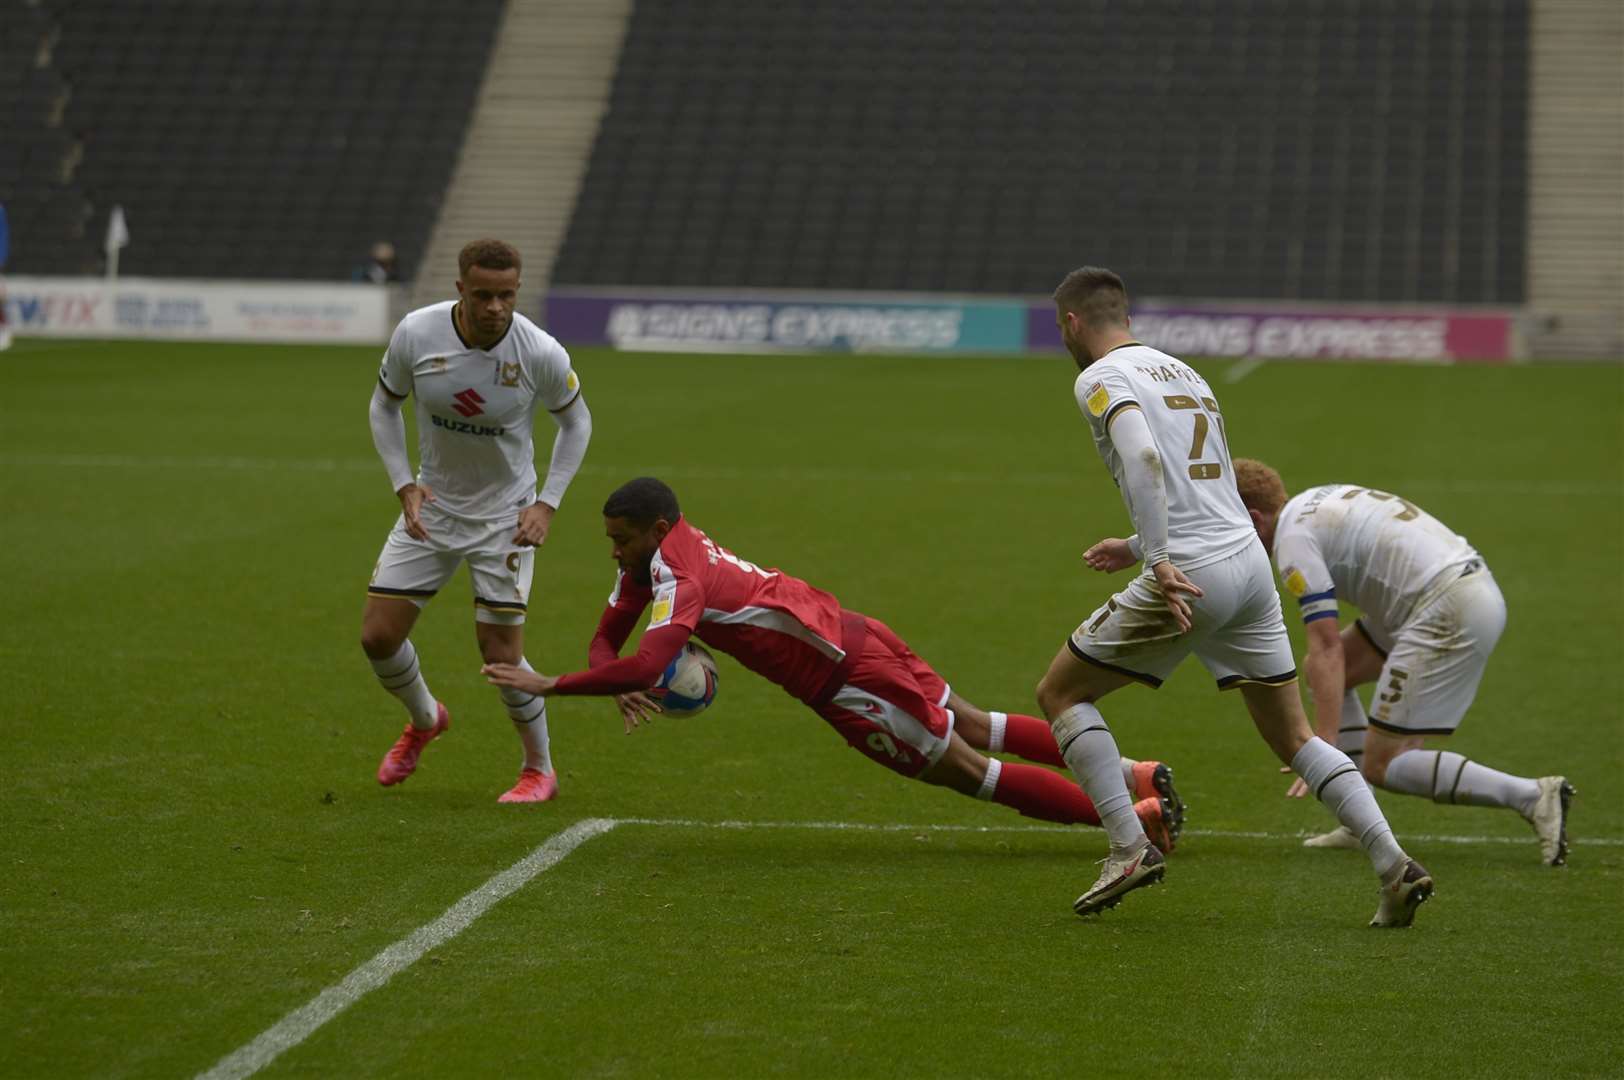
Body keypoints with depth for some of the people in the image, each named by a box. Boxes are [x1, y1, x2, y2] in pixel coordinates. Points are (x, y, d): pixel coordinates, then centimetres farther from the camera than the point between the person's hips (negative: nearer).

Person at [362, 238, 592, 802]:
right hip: (431, 505, 3)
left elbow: (575, 421, -2)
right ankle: (424, 720, 32)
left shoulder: (541, 354, -21)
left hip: (505, 514, -3)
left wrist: (547, 503, -9)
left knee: (500, 650, -10)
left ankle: (541, 770, 13)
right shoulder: (415, 334, -17)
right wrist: (405, 485, -9)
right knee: (378, 635, -1)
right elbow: (384, 404, 2)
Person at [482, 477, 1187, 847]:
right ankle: (1133, 774, 27)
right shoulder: (647, 560, 6)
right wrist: (622, 685, -10)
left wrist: (548, 686, -28)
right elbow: (607, 638, 12)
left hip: (846, 675, -9)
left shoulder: (676, 574, -23)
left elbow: (643, 666, -36)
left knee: (966, 769, -1)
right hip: (851, 637, 9)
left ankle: (1138, 817, 3)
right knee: (974, 728, 20)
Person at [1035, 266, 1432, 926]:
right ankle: (1394, 865, -1)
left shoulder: (1101, 380, -2)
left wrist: (1159, 563, -27)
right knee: (1294, 738, 13)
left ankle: (1129, 847, 0)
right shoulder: (1182, 371, 23)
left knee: (1060, 693, 10)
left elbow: (1142, 457, -22)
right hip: (1251, 559, 7)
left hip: (1189, 576, -7)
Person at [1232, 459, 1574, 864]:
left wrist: (1326, 749, -18)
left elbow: (1326, 648, -16)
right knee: (1321, 672, 18)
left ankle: (1533, 796, -10)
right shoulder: (1319, 504, 20)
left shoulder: (1293, 537, -8)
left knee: (1383, 765, -5)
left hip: (1448, 613, -10)